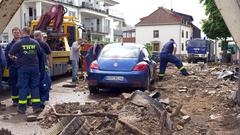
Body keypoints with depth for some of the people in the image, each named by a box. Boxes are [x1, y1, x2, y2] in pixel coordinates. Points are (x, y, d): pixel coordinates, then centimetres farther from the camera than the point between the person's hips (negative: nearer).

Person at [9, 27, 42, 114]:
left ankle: (22, 108, 7)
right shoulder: (35, 43, 3)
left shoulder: (19, 43, -5)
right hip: (34, 67, 2)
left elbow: (10, 54, 1)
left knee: (23, 87, 4)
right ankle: (36, 107, 7)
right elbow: (40, 54, 11)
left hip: (23, 67, -2)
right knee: (35, 86, 8)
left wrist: (14, 58, 21)